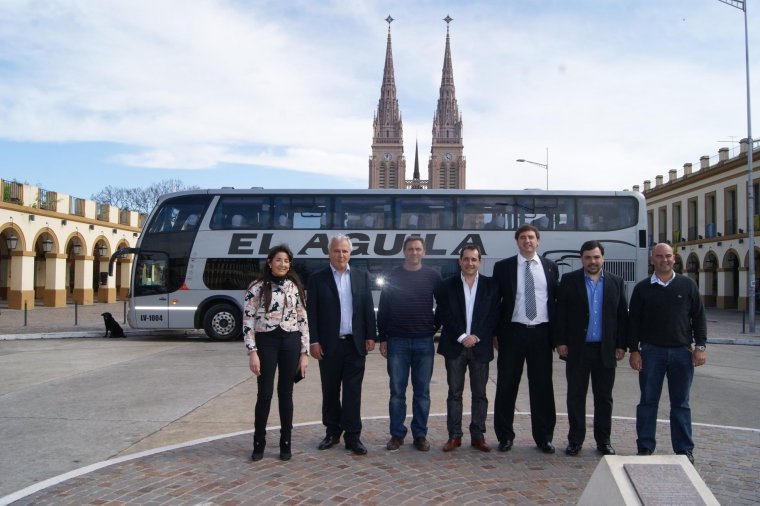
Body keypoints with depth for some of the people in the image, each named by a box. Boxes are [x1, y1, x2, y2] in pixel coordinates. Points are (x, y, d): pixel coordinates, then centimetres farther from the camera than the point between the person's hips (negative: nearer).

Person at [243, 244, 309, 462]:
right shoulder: (257, 287, -3)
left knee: (286, 393, 8)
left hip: (291, 342, 2)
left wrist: (304, 353, 3)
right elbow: (248, 321, -5)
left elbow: (303, 320, 7)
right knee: (265, 393, 1)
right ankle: (259, 443, 17)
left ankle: (285, 443, 18)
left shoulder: (295, 287, 6)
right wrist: (252, 352, -11)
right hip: (266, 342, -2)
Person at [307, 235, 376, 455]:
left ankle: (352, 436, 9)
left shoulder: (362, 276, 7)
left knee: (353, 391, 2)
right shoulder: (317, 278, 0)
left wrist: (370, 336, 1)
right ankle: (333, 432, 23)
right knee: (330, 391, 10)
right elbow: (311, 313, -2)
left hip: (355, 344, 1)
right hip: (329, 345, -1)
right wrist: (314, 341, -7)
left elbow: (368, 308, 7)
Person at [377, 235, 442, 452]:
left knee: (422, 392, 6)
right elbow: (383, 310, 4)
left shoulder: (433, 276, 3)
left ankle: (420, 435, 16)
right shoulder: (393, 277, 3)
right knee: (397, 391, 4)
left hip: (424, 342, 0)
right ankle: (397, 434, 14)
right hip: (397, 342, 0)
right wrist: (382, 339, 1)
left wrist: (438, 329, 4)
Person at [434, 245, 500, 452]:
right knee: (454, 393, 5)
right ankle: (454, 435, 12)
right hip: (454, 347, 0)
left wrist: (476, 337, -10)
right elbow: (444, 316, -3)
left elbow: (494, 316, 0)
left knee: (479, 394, 6)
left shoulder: (491, 285, 4)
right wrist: (462, 337, -10)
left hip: (480, 346, 1)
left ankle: (478, 435, 15)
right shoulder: (447, 285, 2)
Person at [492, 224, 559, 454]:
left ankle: (544, 437, 19)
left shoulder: (550, 267, 9)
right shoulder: (503, 267, 2)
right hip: (513, 332, -1)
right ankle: (505, 436, 17)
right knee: (506, 386, 4)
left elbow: (557, 299, 11)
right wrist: (495, 332, -1)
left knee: (542, 386, 7)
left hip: (541, 333, 2)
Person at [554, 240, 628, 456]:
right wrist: (560, 342, -7)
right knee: (575, 396, 5)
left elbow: (622, 315, 6)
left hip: (606, 350, 2)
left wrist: (621, 345, 2)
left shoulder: (616, 282, 6)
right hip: (577, 349, -1)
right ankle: (575, 440, 16)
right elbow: (560, 313, -1)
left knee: (604, 397, 9)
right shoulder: (569, 280, 0)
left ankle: (603, 440, 21)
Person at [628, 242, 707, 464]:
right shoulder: (642, 288, 3)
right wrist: (634, 350, -2)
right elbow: (633, 321, 3)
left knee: (681, 403, 8)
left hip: (682, 352, 1)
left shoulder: (687, 285, 5)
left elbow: (698, 316, 6)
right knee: (648, 401, 4)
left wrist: (700, 346, 0)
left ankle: (684, 449, 18)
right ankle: (645, 447, 13)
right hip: (651, 351, 0)